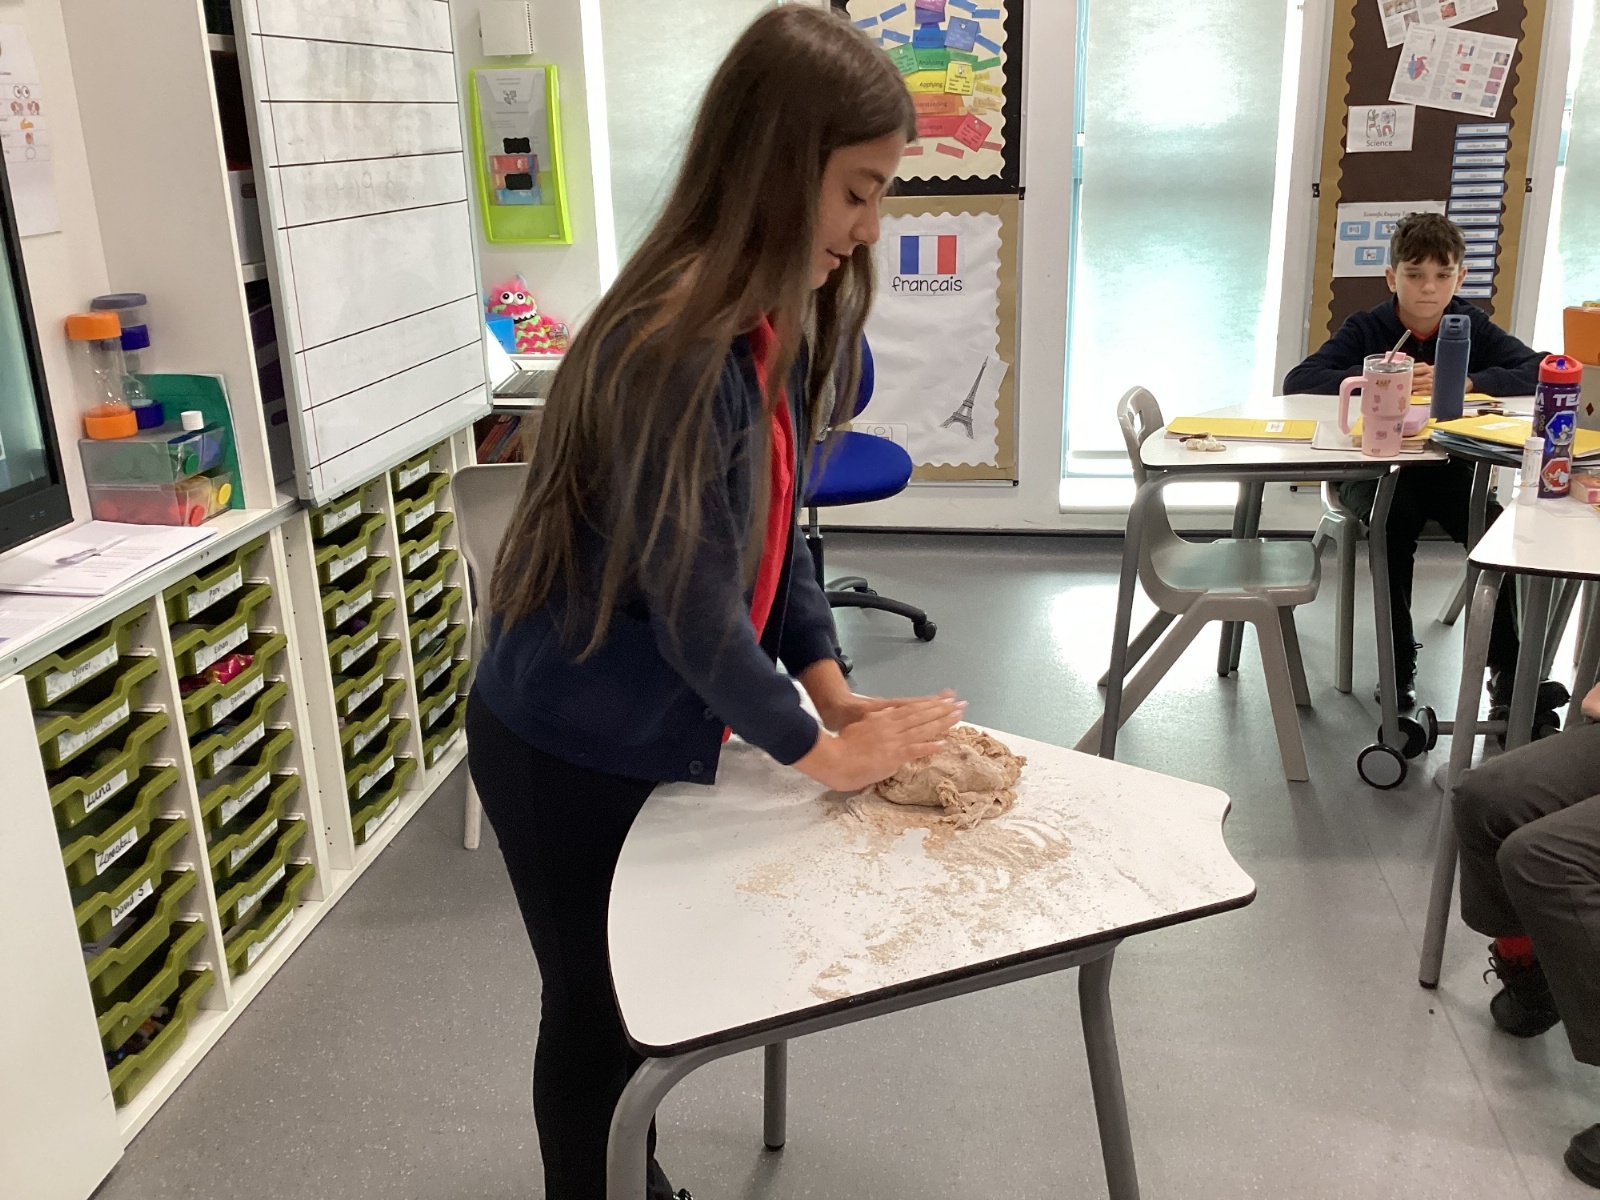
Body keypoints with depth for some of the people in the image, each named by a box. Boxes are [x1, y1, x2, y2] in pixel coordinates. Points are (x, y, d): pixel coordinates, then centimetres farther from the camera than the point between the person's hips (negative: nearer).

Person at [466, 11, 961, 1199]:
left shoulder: (774, 322, 0)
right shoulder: (669, 344, -29)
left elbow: (777, 524, 6)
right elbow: (688, 589, -26)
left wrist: (830, 684, -4)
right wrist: (814, 747, -15)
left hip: (656, 728, 8)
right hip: (568, 748, -8)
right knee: (594, 1009, 12)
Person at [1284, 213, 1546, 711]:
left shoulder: (1473, 326, 5)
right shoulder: (1366, 329, -1)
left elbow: (1540, 374, -7)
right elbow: (1297, 382, -14)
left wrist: (1464, 381, -17)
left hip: (1449, 468, 2)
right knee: (1395, 525, -32)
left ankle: (1506, 667, -9)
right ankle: (1398, 665, -17)